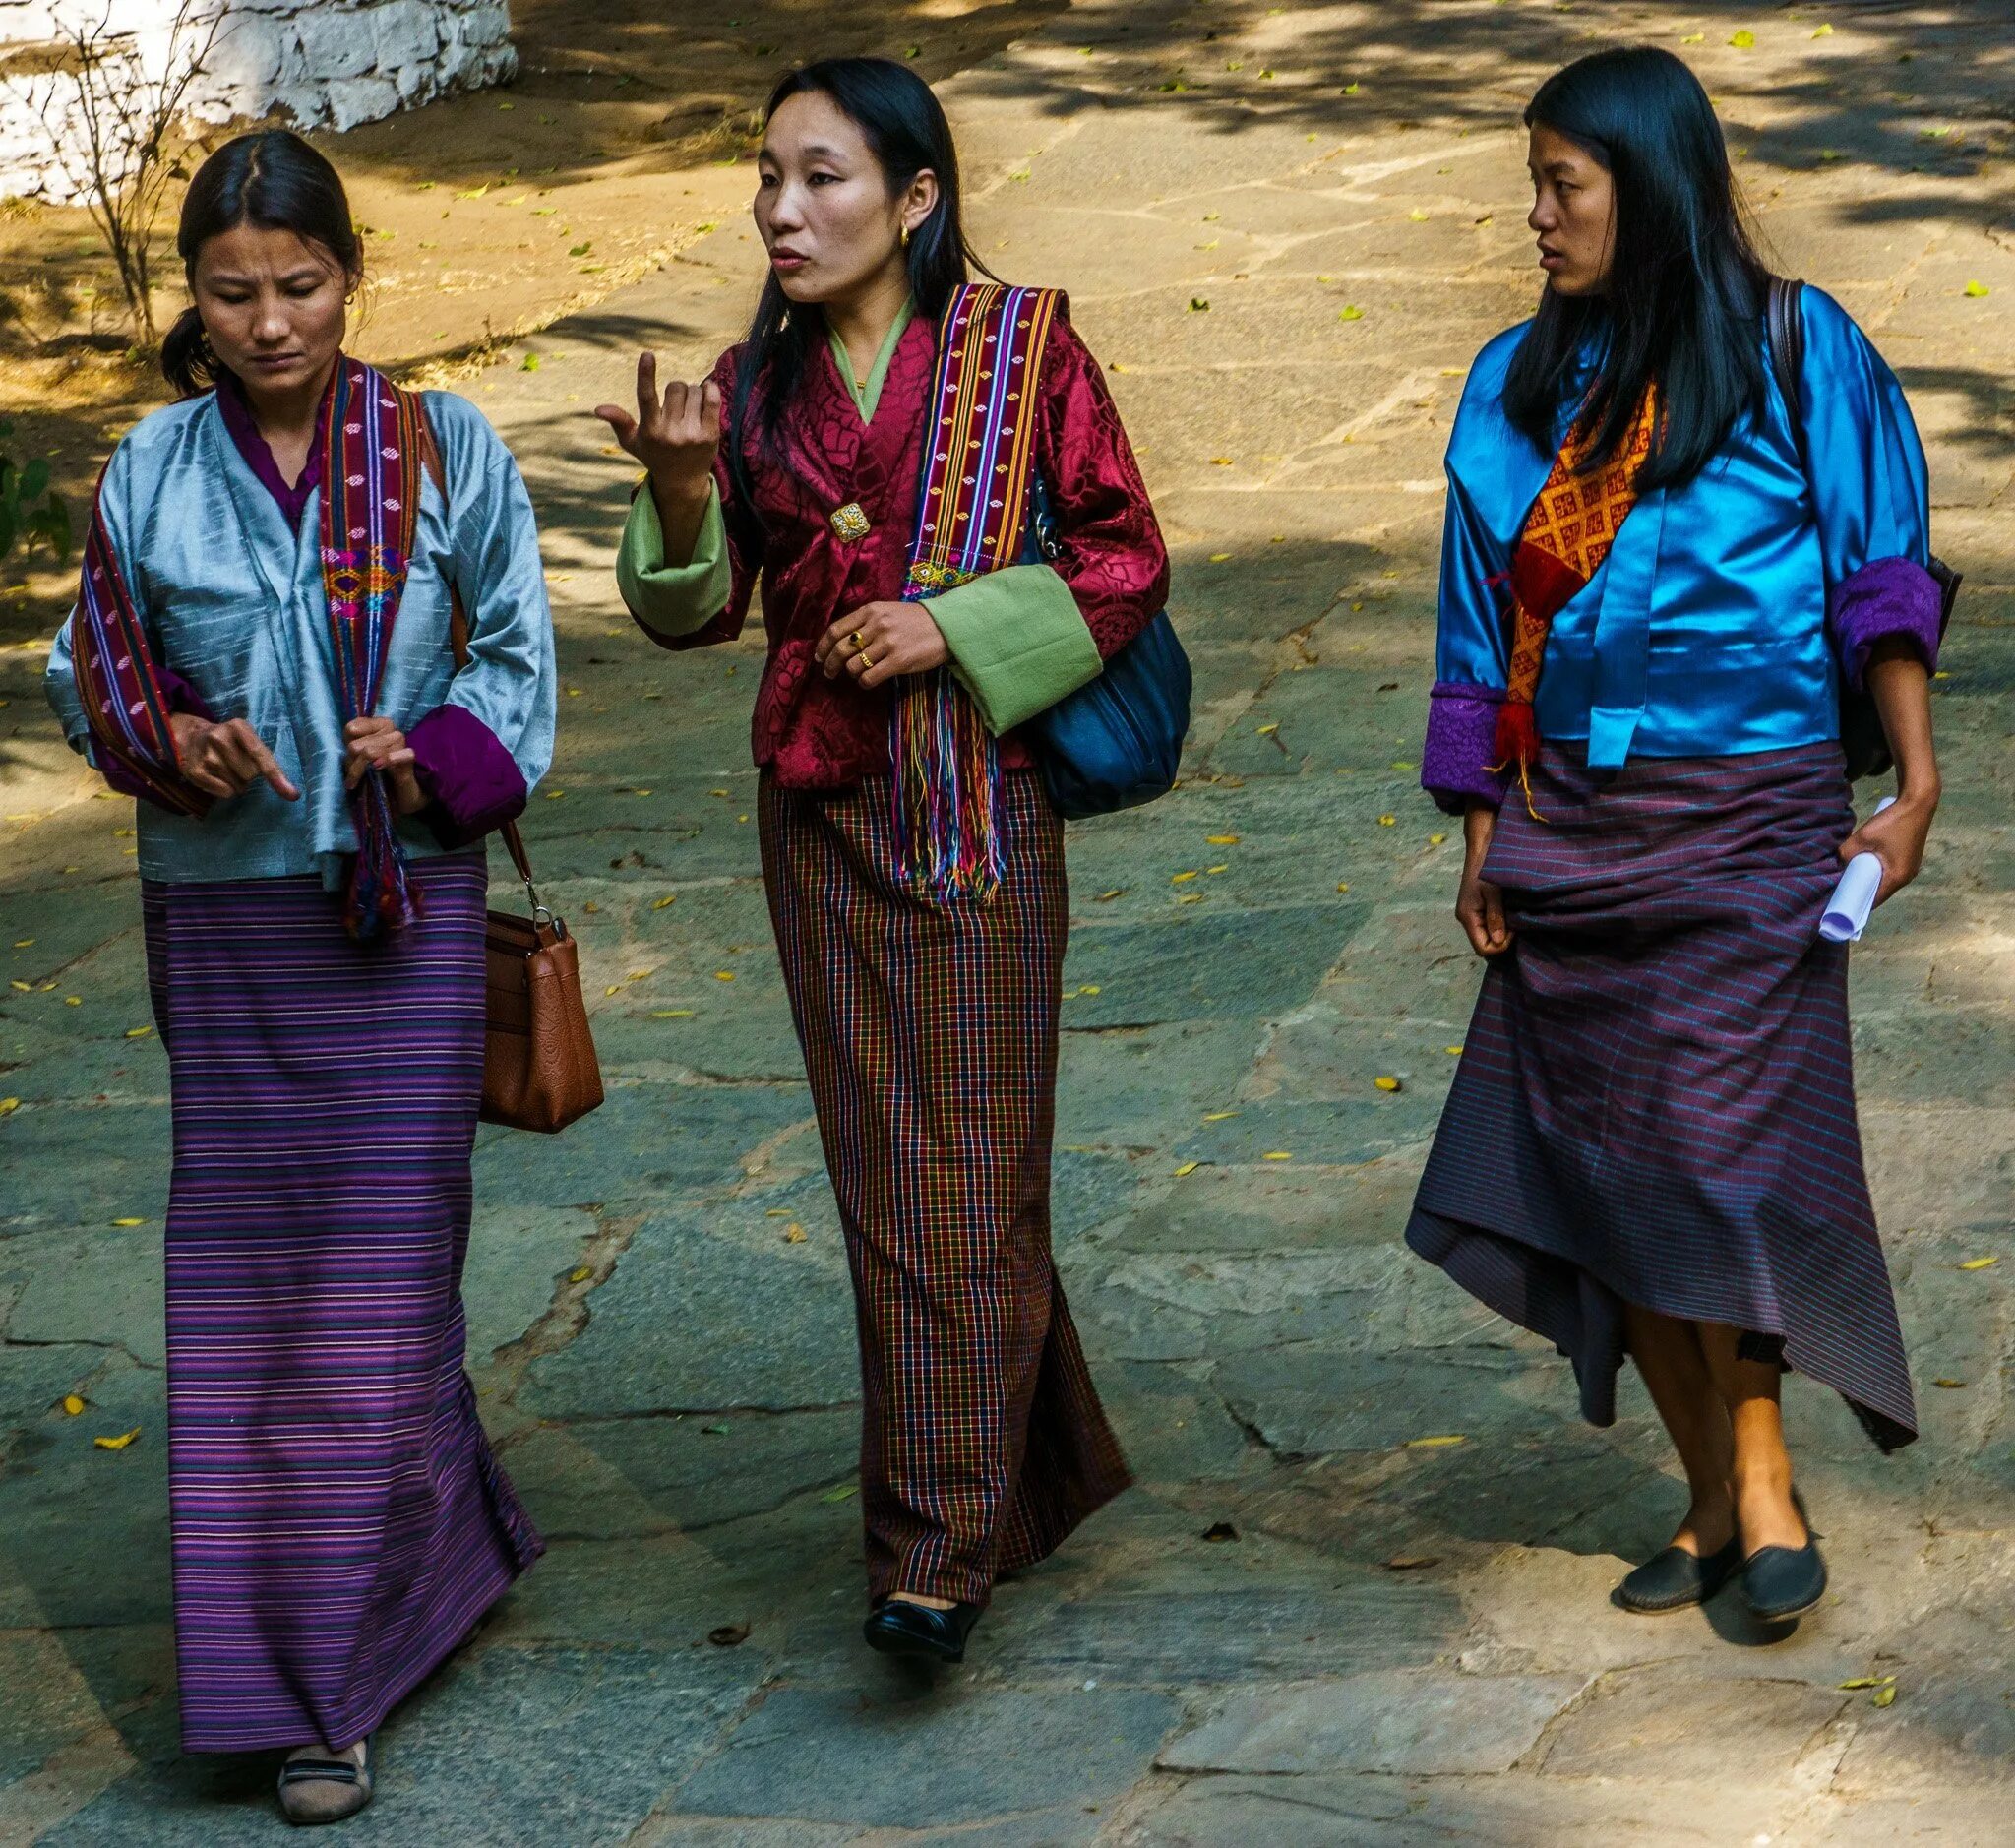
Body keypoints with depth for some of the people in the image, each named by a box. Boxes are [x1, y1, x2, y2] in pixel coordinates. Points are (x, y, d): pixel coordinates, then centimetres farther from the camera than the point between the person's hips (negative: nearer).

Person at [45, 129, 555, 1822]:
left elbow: (519, 662, 3)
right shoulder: (154, 473, 1)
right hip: (223, 919, 2)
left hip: (405, 919, -2)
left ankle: (332, 1676, 9)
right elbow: (87, 671, 10)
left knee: (377, 1277, -1)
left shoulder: (447, 455, -3)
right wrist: (168, 743, -11)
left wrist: (436, 756, -17)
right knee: (249, 1281, 3)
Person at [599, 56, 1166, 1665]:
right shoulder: (757, 384, 7)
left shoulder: (1024, 346, -3)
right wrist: (679, 484, -13)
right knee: (883, 1168, 8)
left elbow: (1127, 562, -2)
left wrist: (952, 626, -15)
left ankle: (940, 1550, -6)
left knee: (963, 1169, -7)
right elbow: (696, 611, 7)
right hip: (819, 808, 5)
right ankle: (1041, 1466, 26)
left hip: (978, 803, -4)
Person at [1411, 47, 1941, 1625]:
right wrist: (1481, 842, 9)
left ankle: (1761, 1479, 4)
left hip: (1747, 824, -4)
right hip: (1572, 830, 5)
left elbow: (1880, 575, -4)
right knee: (1606, 1169, 4)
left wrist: (1916, 780, -13)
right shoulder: (1520, 385, 10)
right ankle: (1718, 1495, 15)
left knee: (1717, 1151, -10)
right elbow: (1490, 633, 12)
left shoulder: (1795, 352, -2)